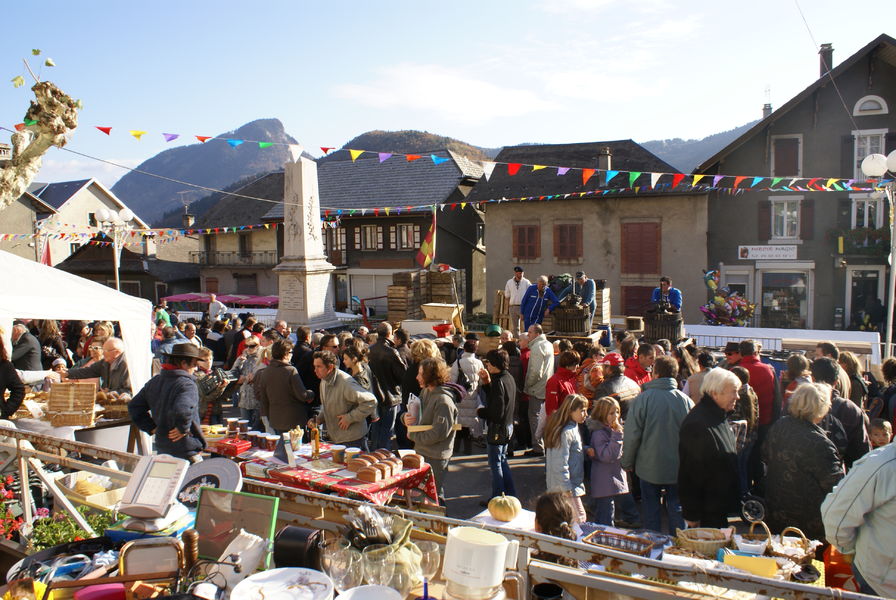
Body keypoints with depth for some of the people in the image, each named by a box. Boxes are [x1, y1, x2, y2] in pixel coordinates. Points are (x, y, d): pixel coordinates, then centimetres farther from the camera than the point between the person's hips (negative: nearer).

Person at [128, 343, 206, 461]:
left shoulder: (153, 382, 8)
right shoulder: (187, 385, -18)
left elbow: (134, 406, 16)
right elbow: (183, 411, -36)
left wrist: (152, 427, 12)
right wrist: (183, 428, -17)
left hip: (161, 449, 8)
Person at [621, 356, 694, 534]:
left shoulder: (643, 399, -14)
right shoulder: (686, 401, -5)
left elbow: (632, 435, -11)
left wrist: (627, 463, 1)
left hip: (649, 466, -2)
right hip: (678, 468, 2)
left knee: (651, 508, 11)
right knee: (676, 508, 14)